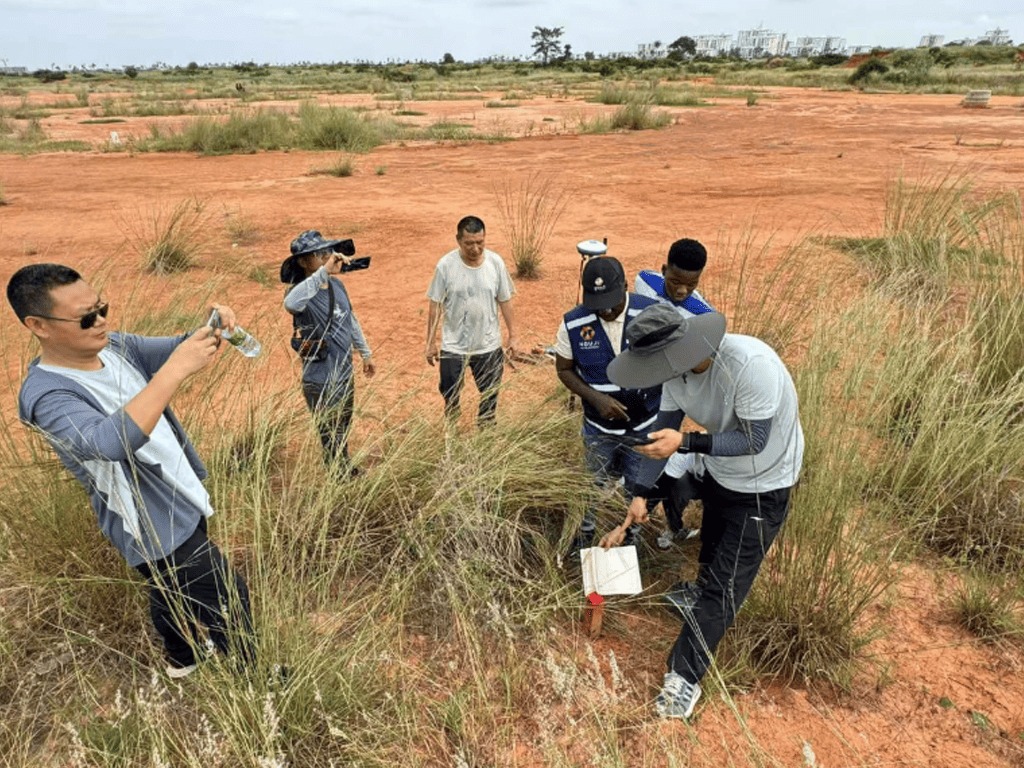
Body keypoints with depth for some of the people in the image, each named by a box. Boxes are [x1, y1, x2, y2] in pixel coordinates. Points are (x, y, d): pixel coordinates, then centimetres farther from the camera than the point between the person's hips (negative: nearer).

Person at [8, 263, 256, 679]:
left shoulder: (113, 346, -3)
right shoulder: (46, 394, -27)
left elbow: (175, 348, -1)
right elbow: (112, 441, -43)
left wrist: (210, 328, -25)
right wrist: (176, 369, -47)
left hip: (181, 503, 8)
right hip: (155, 527, -8)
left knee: (172, 592, 30)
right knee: (228, 604, 5)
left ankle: (182, 659, 54)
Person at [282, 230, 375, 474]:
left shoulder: (337, 285, 3)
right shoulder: (301, 293, -21)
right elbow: (290, 303, -48)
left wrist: (366, 354, 23)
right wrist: (324, 271, -48)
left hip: (346, 375, 8)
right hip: (321, 383, -8)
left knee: (343, 436, 26)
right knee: (334, 445, 4)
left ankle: (348, 473, 45)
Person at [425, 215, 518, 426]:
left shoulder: (496, 262, -9)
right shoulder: (445, 265, -15)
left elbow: (505, 301, 1)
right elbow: (435, 306, -7)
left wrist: (512, 335, 3)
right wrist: (431, 342, -4)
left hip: (489, 345, 2)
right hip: (453, 346, -1)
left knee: (490, 393, 18)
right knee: (450, 395, 14)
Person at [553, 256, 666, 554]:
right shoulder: (573, 324, -19)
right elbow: (564, 370, -5)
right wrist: (596, 398, -21)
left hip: (645, 425, 0)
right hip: (599, 427, 0)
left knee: (639, 489, 18)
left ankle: (630, 536, 48)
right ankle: (585, 531, 51)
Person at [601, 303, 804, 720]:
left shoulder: (751, 365, -39)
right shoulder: (677, 371, -17)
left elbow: (754, 441, -32)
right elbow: (661, 438, -7)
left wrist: (685, 443, -41)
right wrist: (641, 496, -10)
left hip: (763, 485, -6)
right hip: (717, 472, 6)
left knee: (727, 581, 0)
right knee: (711, 545, 30)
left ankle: (684, 676, 12)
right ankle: (704, 595, 60)